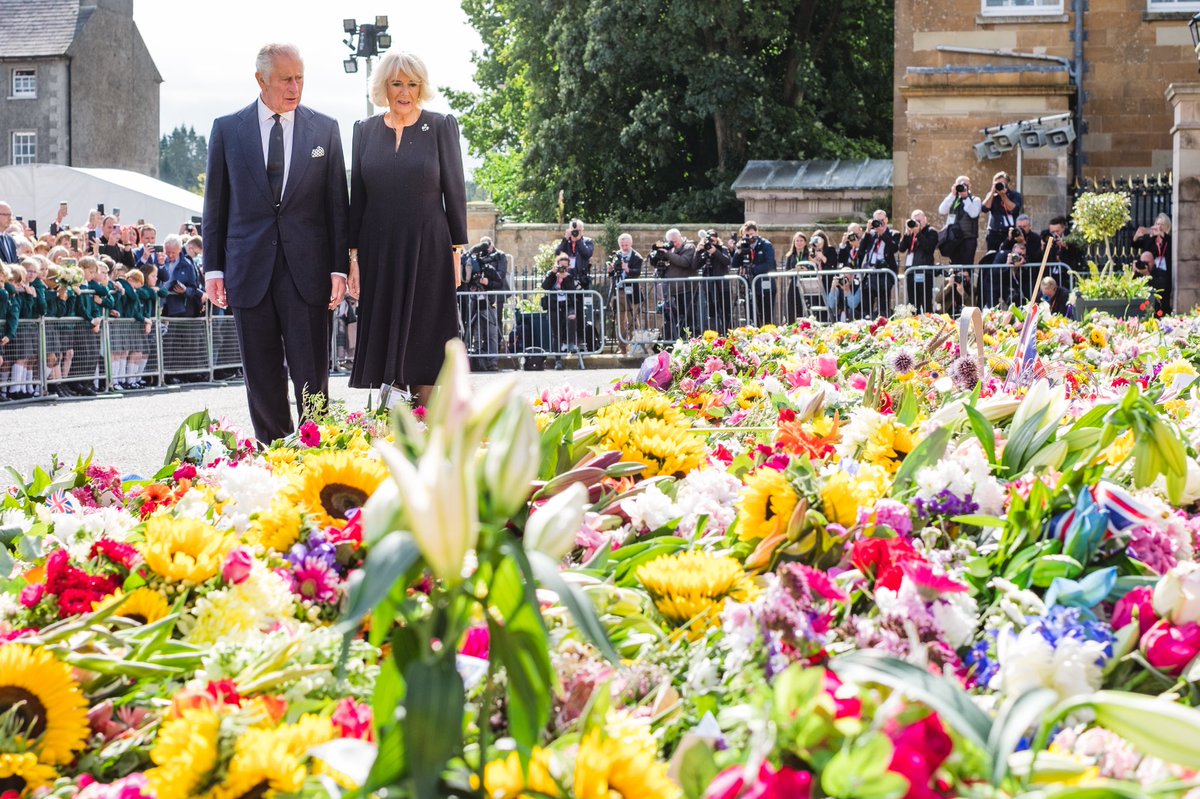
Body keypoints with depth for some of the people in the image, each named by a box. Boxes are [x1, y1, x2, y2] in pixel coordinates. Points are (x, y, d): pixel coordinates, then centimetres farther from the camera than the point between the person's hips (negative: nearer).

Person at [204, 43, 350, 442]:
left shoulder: (324, 129, 6)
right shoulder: (227, 129, 6)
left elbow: (337, 203, 6)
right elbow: (215, 204, 8)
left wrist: (339, 267, -1)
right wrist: (214, 267, 3)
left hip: (306, 270, -1)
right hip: (249, 270, 1)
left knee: (312, 377, -3)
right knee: (261, 379, 5)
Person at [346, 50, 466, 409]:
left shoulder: (441, 126, 1)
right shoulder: (365, 130, 8)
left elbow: (454, 190, 1)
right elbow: (356, 196, 8)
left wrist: (456, 251, -2)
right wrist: (353, 255, 3)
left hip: (428, 250, -3)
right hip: (379, 252, 3)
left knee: (424, 350, -2)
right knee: (385, 344, 3)